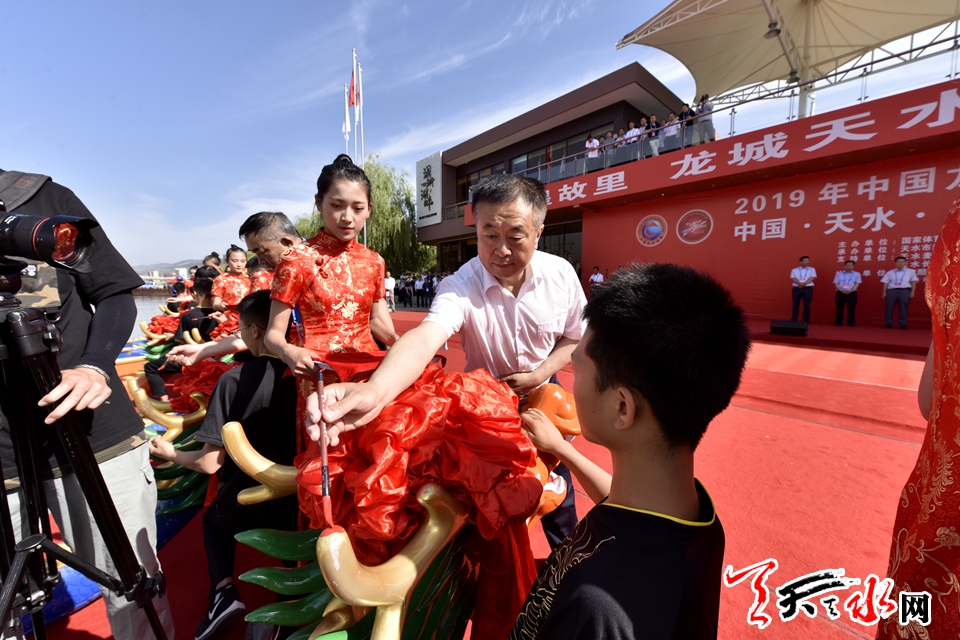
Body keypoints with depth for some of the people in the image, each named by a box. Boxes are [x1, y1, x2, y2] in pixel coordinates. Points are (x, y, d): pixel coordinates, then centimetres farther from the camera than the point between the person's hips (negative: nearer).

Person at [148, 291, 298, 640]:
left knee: (214, 519, 34)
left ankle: (224, 589, 15)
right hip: (295, 500, 3)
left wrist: (170, 453, 5)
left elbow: (210, 463, -14)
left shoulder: (234, 380, -20)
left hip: (244, 503, -2)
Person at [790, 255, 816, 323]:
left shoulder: (812, 269, 11)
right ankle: (794, 320, 8)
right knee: (795, 305, 3)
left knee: (807, 305, 1)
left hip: (808, 289, 0)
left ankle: (806, 320, 9)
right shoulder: (794, 270, 10)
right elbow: (792, 278, -3)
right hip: (797, 289, 0)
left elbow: (813, 277, -3)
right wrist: (800, 283, -20)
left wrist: (805, 283, -18)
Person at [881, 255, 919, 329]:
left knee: (903, 308, 1)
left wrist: (912, 292, -1)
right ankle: (888, 324, 4)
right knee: (889, 308, -2)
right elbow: (885, 283, 9)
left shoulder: (911, 271, 12)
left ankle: (903, 325, 6)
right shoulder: (890, 272, 11)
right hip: (891, 291, 0)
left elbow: (914, 282, 8)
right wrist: (884, 292, 1)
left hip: (905, 291, 0)